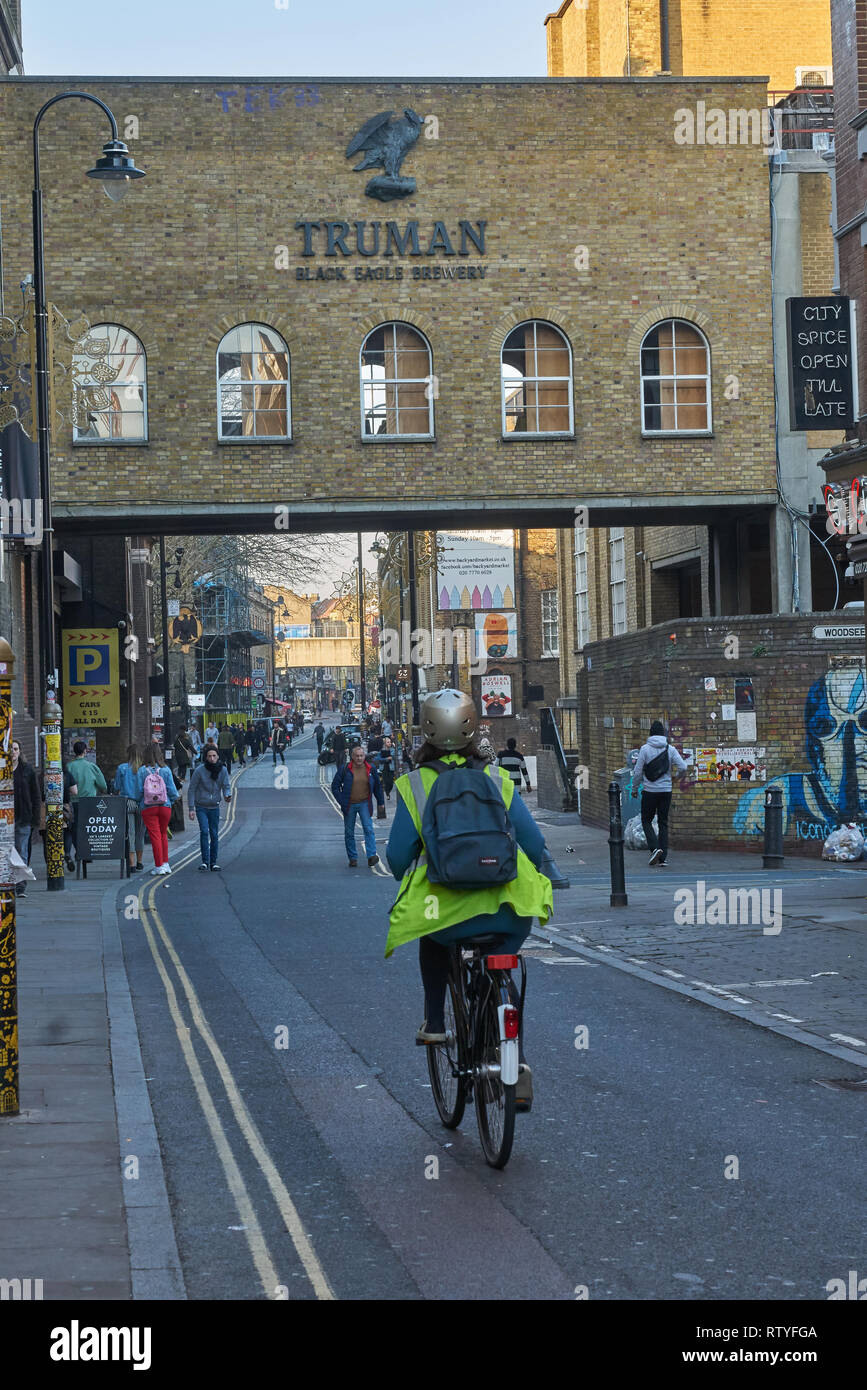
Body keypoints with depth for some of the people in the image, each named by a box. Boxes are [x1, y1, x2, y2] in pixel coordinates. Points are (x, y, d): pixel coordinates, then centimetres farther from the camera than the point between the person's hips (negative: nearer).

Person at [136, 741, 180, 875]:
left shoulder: (142, 770, -7)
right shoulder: (166, 770, -5)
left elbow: (139, 790, -6)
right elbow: (172, 790, -2)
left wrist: (139, 802, 12)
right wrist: (175, 797, 18)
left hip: (148, 808, -1)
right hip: (165, 806, 2)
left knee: (155, 835, 2)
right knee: (163, 834, 17)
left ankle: (159, 865, 1)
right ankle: (165, 863, 17)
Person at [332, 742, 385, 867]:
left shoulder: (371, 769, 1)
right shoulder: (344, 769, -5)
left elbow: (377, 786, 14)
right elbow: (335, 786, 1)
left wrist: (381, 802, 15)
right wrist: (342, 802, -7)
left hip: (365, 804, 0)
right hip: (349, 805, 0)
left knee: (368, 829, -14)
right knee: (349, 832, 5)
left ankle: (371, 856, -17)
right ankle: (353, 858, 15)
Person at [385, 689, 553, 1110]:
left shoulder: (414, 784, 0)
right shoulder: (497, 780, 4)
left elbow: (398, 856, 0)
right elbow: (535, 845, 4)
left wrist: (409, 882, 22)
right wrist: (532, 878, 24)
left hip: (443, 908, -1)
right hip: (505, 910, 1)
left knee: (432, 937, 35)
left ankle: (435, 1021, 30)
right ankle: (516, 1065, 10)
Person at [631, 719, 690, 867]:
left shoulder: (645, 749, -9)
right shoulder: (670, 749, -2)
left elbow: (638, 771, -7)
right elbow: (683, 767, -7)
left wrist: (635, 786, 8)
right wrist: (680, 775, 16)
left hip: (650, 791, -3)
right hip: (666, 791, 3)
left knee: (646, 821, 11)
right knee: (663, 823, 10)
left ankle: (655, 848, -11)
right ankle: (663, 857, 6)